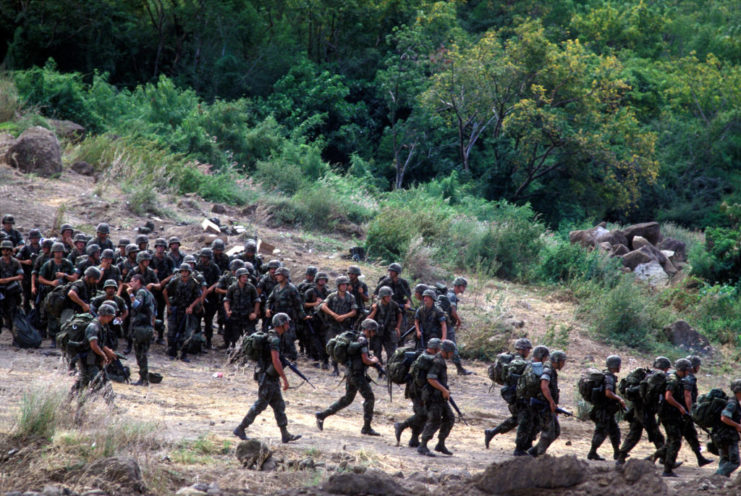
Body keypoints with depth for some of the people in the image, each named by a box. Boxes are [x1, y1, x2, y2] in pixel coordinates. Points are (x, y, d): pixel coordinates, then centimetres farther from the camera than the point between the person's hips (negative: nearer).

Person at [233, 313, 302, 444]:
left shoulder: (277, 338, 13)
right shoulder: (274, 339, -19)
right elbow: (276, 360, -26)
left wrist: (278, 377, 23)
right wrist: (284, 378, -25)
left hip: (272, 378, 10)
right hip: (267, 378, -10)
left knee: (279, 406, 9)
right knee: (260, 405, -3)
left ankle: (285, 434, 10)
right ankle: (240, 429, 4)